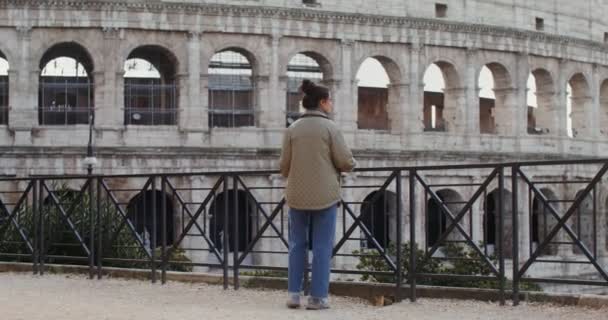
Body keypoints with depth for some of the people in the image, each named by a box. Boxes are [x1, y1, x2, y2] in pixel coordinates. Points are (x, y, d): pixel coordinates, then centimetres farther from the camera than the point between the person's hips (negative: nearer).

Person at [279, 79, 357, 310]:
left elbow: (285, 166, 3)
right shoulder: (330, 127, -8)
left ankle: (294, 293, 8)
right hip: (324, 194, -3)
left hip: (298, 194, 3)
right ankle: (317, 297, 1)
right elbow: (345, 161, -9)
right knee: (322, 246, 3)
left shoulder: (292, 129, 1)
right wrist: (351, 163, 15)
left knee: (297, 244, 13)